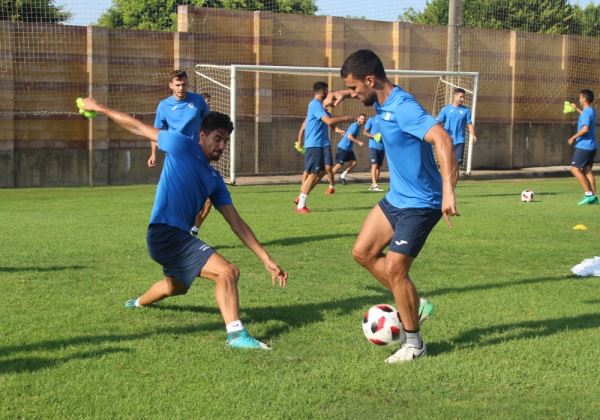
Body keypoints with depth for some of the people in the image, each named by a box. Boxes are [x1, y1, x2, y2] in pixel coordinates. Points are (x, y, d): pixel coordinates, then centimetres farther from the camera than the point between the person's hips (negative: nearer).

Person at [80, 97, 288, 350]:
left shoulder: (215, 180, 12)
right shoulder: (182, 145, -5)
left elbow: (237, 224, 10)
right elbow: (138, 127, 3)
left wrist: (267, 260, 4)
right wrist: (99, 108, 7)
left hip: (178, 237, 9)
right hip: (165, 233, -9)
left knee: (177, 286, 38)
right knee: (228, 272, -23)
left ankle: (138, 303, 67)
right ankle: (236, 334, -31)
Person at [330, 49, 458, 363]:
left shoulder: (403, 107, -27)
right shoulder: (382, 102, 2)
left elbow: (442, 139, -41)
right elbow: (366, 94, 30)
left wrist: (448, 190, -50)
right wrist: (345, 95, 9)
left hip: (419, 204, -9)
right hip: (396, 198, 9)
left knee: (394, 269, -7)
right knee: (362, 252, 10)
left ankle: (413, 343, 10)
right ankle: (415, 306, 21)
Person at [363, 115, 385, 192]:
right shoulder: (371, 119, -1)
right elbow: (365, 132, 0)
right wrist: (373, 136, -17)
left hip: (382, 147, 5)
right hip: (373, 146, -5)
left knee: (379, 166, 7)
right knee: (374, 165, -13)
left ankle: (373, 185, 15)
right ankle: (374, 185, -17)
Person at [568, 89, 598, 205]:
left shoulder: (587, 112, -17)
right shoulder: (591, 111, 13)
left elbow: (585, 129, -30)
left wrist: (573, 138, -19)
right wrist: (577, 108, 46)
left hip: (583, 146, -9)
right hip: (592, 146, 9)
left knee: (575, 169, -7)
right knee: (587, 170, 9)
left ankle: (589, 194, -11)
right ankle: (593, 197, 5)